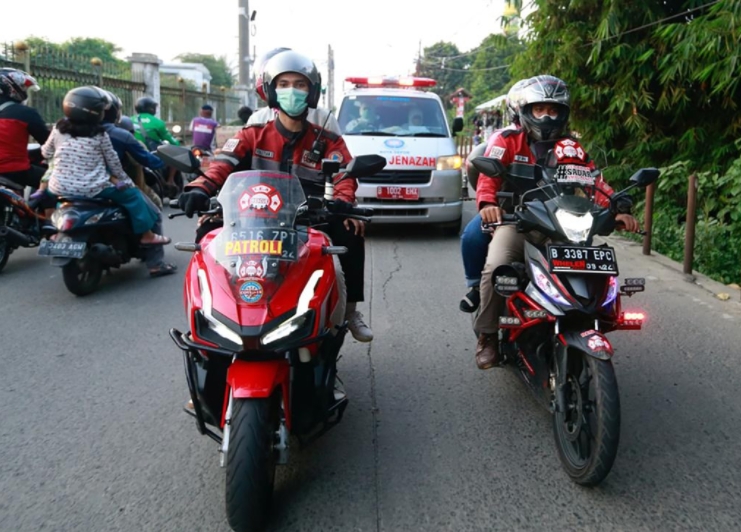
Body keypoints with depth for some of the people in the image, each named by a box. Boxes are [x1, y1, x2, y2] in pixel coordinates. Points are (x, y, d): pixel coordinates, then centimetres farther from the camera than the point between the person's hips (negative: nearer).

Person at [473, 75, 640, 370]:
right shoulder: (508, 140, 5)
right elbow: (488, 174, -10)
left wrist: (616, 211, -15)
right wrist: (487, 202, -31)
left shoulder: (570, 147, 14)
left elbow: (595, 181, 2)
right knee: (496, 266, -30)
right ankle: (487, 334, -14)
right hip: (515, 221, -3)